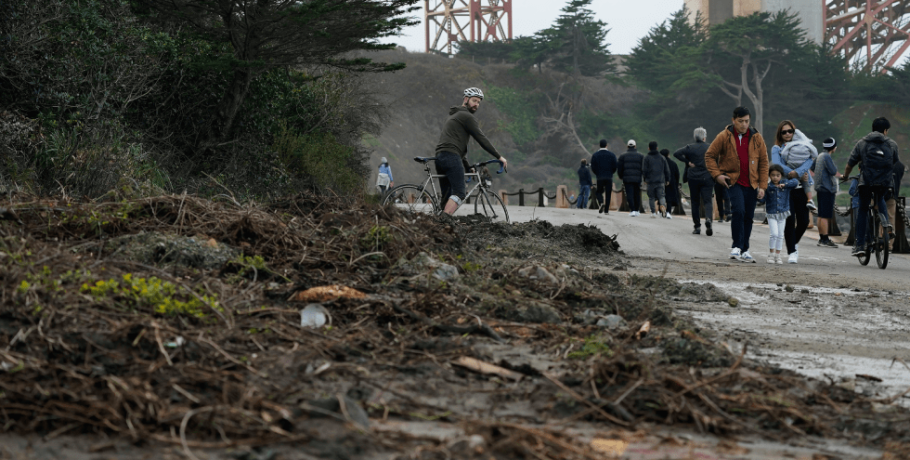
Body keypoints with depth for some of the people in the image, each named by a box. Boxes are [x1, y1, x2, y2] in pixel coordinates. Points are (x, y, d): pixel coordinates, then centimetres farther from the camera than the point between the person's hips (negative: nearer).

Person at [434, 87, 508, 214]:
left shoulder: (454, 116, 32)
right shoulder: (466, 116, 1)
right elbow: (481, 138, -3)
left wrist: (468, 167, 34)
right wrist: (499, 157, 1)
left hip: (440, 157, 10)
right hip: (451, 157, -10)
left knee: (447, 197, 8)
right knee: (459, 194, -17)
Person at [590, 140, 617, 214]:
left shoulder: (595, 155, 0)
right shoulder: (612, 155, 0)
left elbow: (593, 168, -3)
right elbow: (615, 167, -2)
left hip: (599, 177, 0)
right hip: (609, 178, 0)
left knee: (599, 192, 13)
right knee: (608, 193, 6)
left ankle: (601, 203, -16)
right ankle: (606, 210, 2)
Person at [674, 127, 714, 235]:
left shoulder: (690, 148, -2)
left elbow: (676, 153, -11)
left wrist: (688, 162, -8)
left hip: (693, 178, 0)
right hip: (707, 178, 0)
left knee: (695, 202, 10)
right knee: (707, 201, 0)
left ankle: (697, 227, 10)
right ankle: (708, 218, -30)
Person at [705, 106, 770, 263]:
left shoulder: (756, 138, 4)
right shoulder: (724, 137, -3)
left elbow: (763, 162, 8)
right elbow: (710, 155, 4)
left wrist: (762, 185, 2)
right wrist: (716, 174, -9)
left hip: (751, 184, 3)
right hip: (732, 181, -3)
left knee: (748, 216, 7)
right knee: (738, 211, -21)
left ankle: (744, 250, 19)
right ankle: (737, 247, -11)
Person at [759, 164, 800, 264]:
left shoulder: (786, 184, 0)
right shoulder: (768, 187, -7)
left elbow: (795, 182, -14)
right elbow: (762, 201, -5)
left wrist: (784, 185, -22)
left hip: (782, 214, 3)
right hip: (771, 214, -3)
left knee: (780, 235, 8)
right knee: (774, 234, -13)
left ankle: (778, 256, 18)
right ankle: (771, 254, 3)